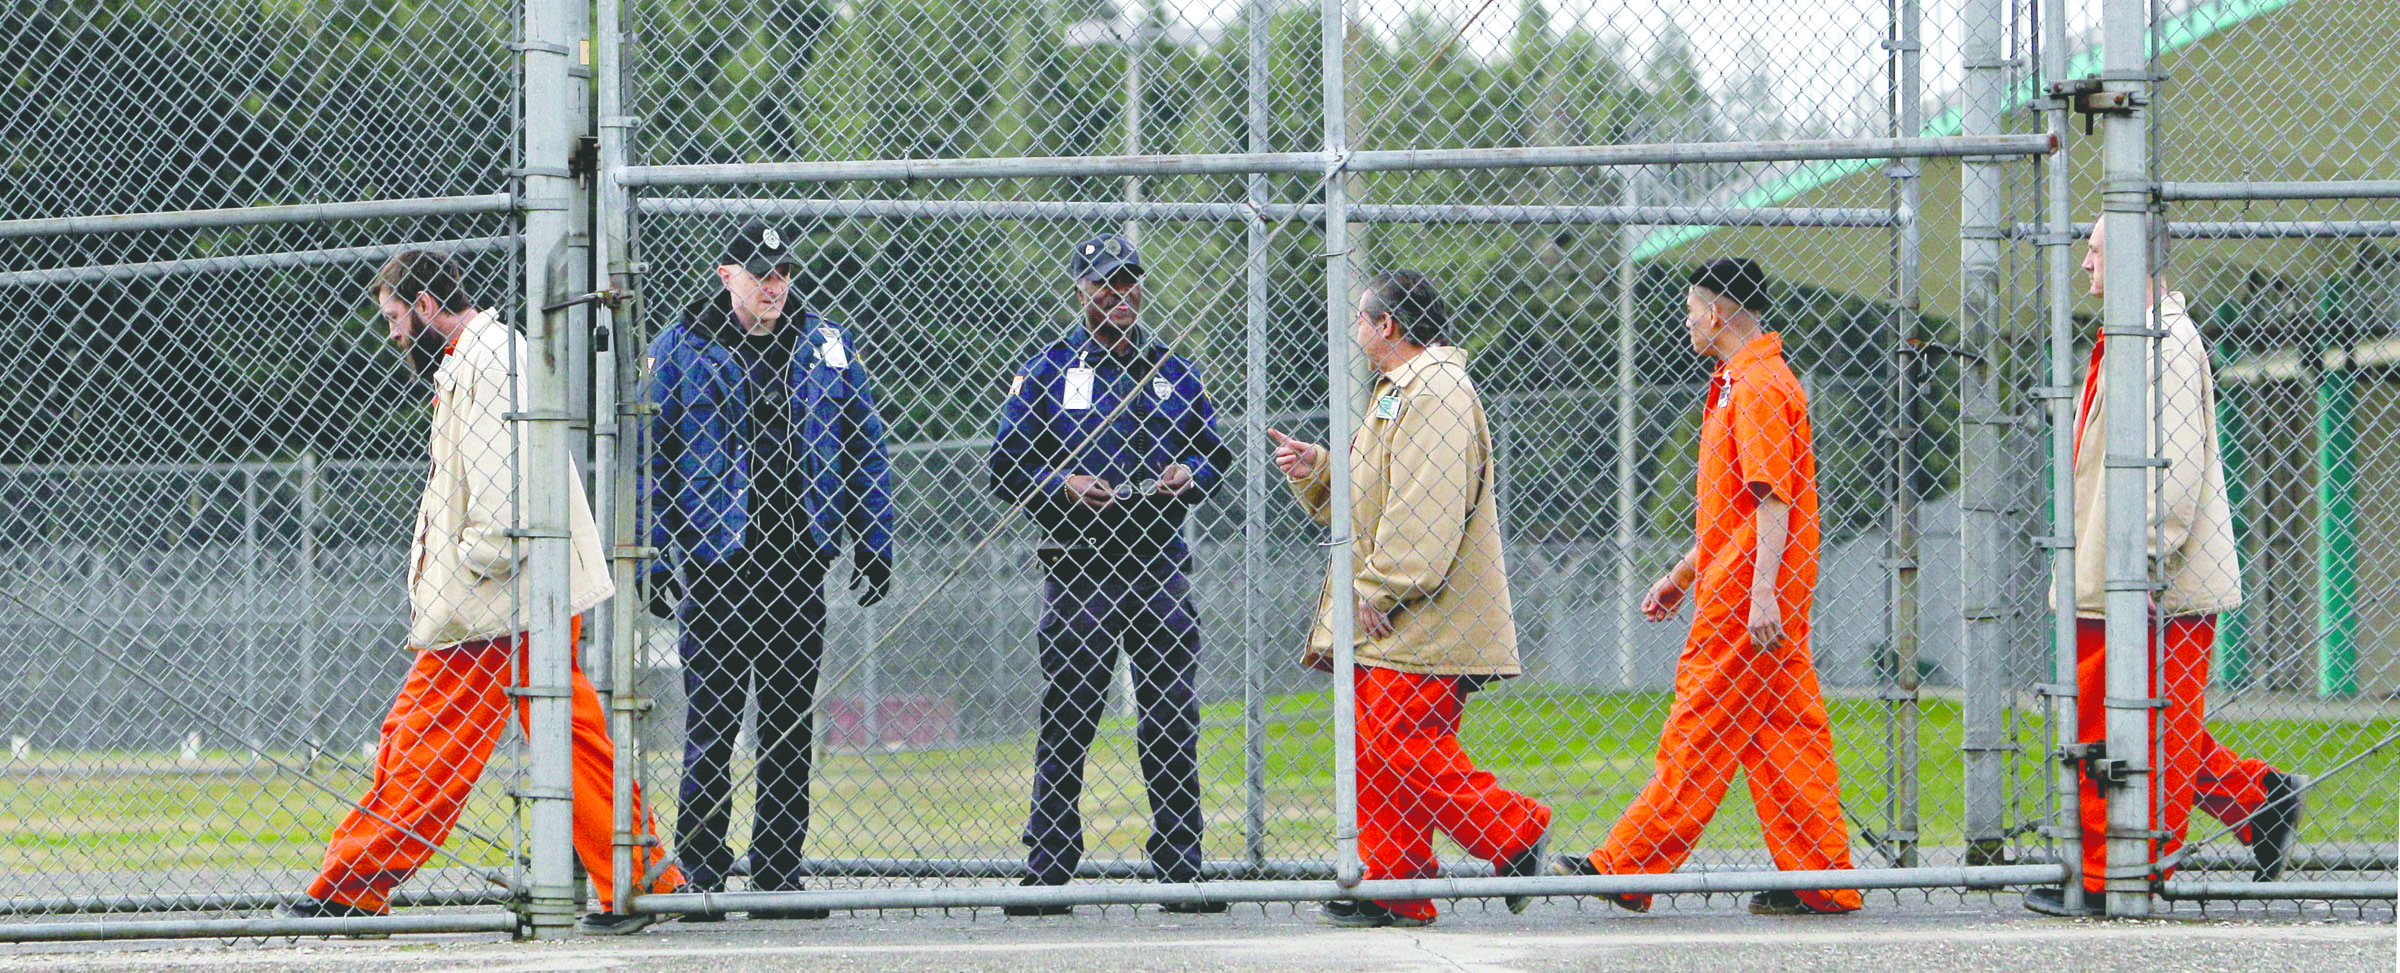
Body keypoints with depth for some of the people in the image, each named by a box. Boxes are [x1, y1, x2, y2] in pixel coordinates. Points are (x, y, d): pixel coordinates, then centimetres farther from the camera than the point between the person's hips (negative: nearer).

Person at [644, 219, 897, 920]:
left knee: (792, 725, 6)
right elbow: (646, 461, 0)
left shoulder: (827, 348, 10)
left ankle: (778, 875, 13)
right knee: (711, 724, -4)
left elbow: (864, 448, 14)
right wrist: (652, 560, -7)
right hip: (714, 566, -3)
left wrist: (872, 545, 8)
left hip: (800, 562, 3)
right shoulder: (680, 350, 0)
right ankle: (700, 875, 2)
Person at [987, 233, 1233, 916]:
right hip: (1078, 569, -3)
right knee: (1065, 720, -3)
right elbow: (1006, 468, 4)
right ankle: (1046, 873, 2)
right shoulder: (1045, 374, 6)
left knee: (1173, 718, 1)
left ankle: (1180, 870, 7)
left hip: (1159, 564, 3)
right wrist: (1062, 486, -13)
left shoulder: (1173, 372, 15)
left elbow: (1216, 453, 20)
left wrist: (1189, 475, -2)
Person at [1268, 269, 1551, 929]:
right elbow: (1361, 502, 28)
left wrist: (1378, 589, -21)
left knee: (1404, 751, -13)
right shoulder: (1399, 392, 23)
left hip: (1419, 627, -11)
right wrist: (1314, 471, 11)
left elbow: (1426, 513, -21)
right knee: (1377, 753, 7)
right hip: (1381, 625, 11)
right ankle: (1395, 890, 8)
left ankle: (1514, 833, -5)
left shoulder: (1435, 391, -13)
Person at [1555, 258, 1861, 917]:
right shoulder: (1738, 384, 22)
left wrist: (1762, 591, -26)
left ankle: (1626, 868, -5)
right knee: (1781, 736, 7)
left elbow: (1774, 498, -20)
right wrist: (1681, 576, 30)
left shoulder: (1759, 386, -12)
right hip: (1733, 591, 10)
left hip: (1744, 597, -10)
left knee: (1699, 731, -7)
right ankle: (1820, 881, 5)